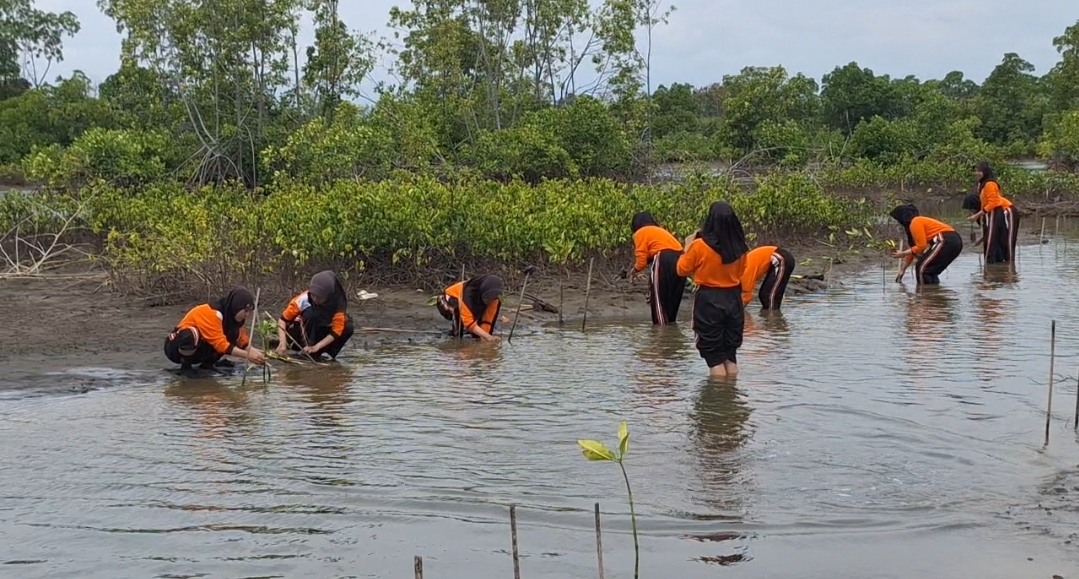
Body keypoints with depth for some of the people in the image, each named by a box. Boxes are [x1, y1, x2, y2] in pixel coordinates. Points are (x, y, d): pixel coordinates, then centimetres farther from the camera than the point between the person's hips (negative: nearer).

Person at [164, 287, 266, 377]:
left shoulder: (231, 315, -1)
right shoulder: (211, 313, -27)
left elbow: (243, 341, 2)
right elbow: (220, 344, -32)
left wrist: (254, 351, -17)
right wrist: (247, 355, -34)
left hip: (198, 351, 7)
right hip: (176, 347, -7)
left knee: (234, 334, -8)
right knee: (192, 334, -41)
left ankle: (207, 363, 2)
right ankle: (186, 365, -14)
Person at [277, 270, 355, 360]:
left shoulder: (338, 305, -25)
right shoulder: (304, 299, -27)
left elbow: (336, 331, -29)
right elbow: (283, 319, -24)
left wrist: (316, 347, -41)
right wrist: (283, 342, -39)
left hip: (322, 333, 3)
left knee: (348, 328, -25)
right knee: (311, 313, -34)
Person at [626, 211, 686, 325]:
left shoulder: (640, 233, 11)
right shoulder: (660, 230, 31)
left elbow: (642, 258, 1)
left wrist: (636, 269, 22)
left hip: (664, 261, -7)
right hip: (679, 259, 7)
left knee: (659, 299, -1)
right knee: (672, 299, 16)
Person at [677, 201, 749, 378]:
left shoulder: (699, 246, -15)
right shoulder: (740, 248, -3)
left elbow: (682, 269, -2)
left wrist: (688, 246, 9)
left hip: (708, 301, -4)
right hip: (734, 299, 4)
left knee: (714, 357, 2)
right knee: (730, 355, 15)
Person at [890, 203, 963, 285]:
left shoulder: (915, 222, -5)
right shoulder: (919, 221, 25)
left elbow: (921, 246, -11)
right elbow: (913, 249, 29)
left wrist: (903, 253, -1)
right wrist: (902, 270, 31)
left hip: (946, 241, -10)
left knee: (922, 268, -5)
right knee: (929, 269, 19)